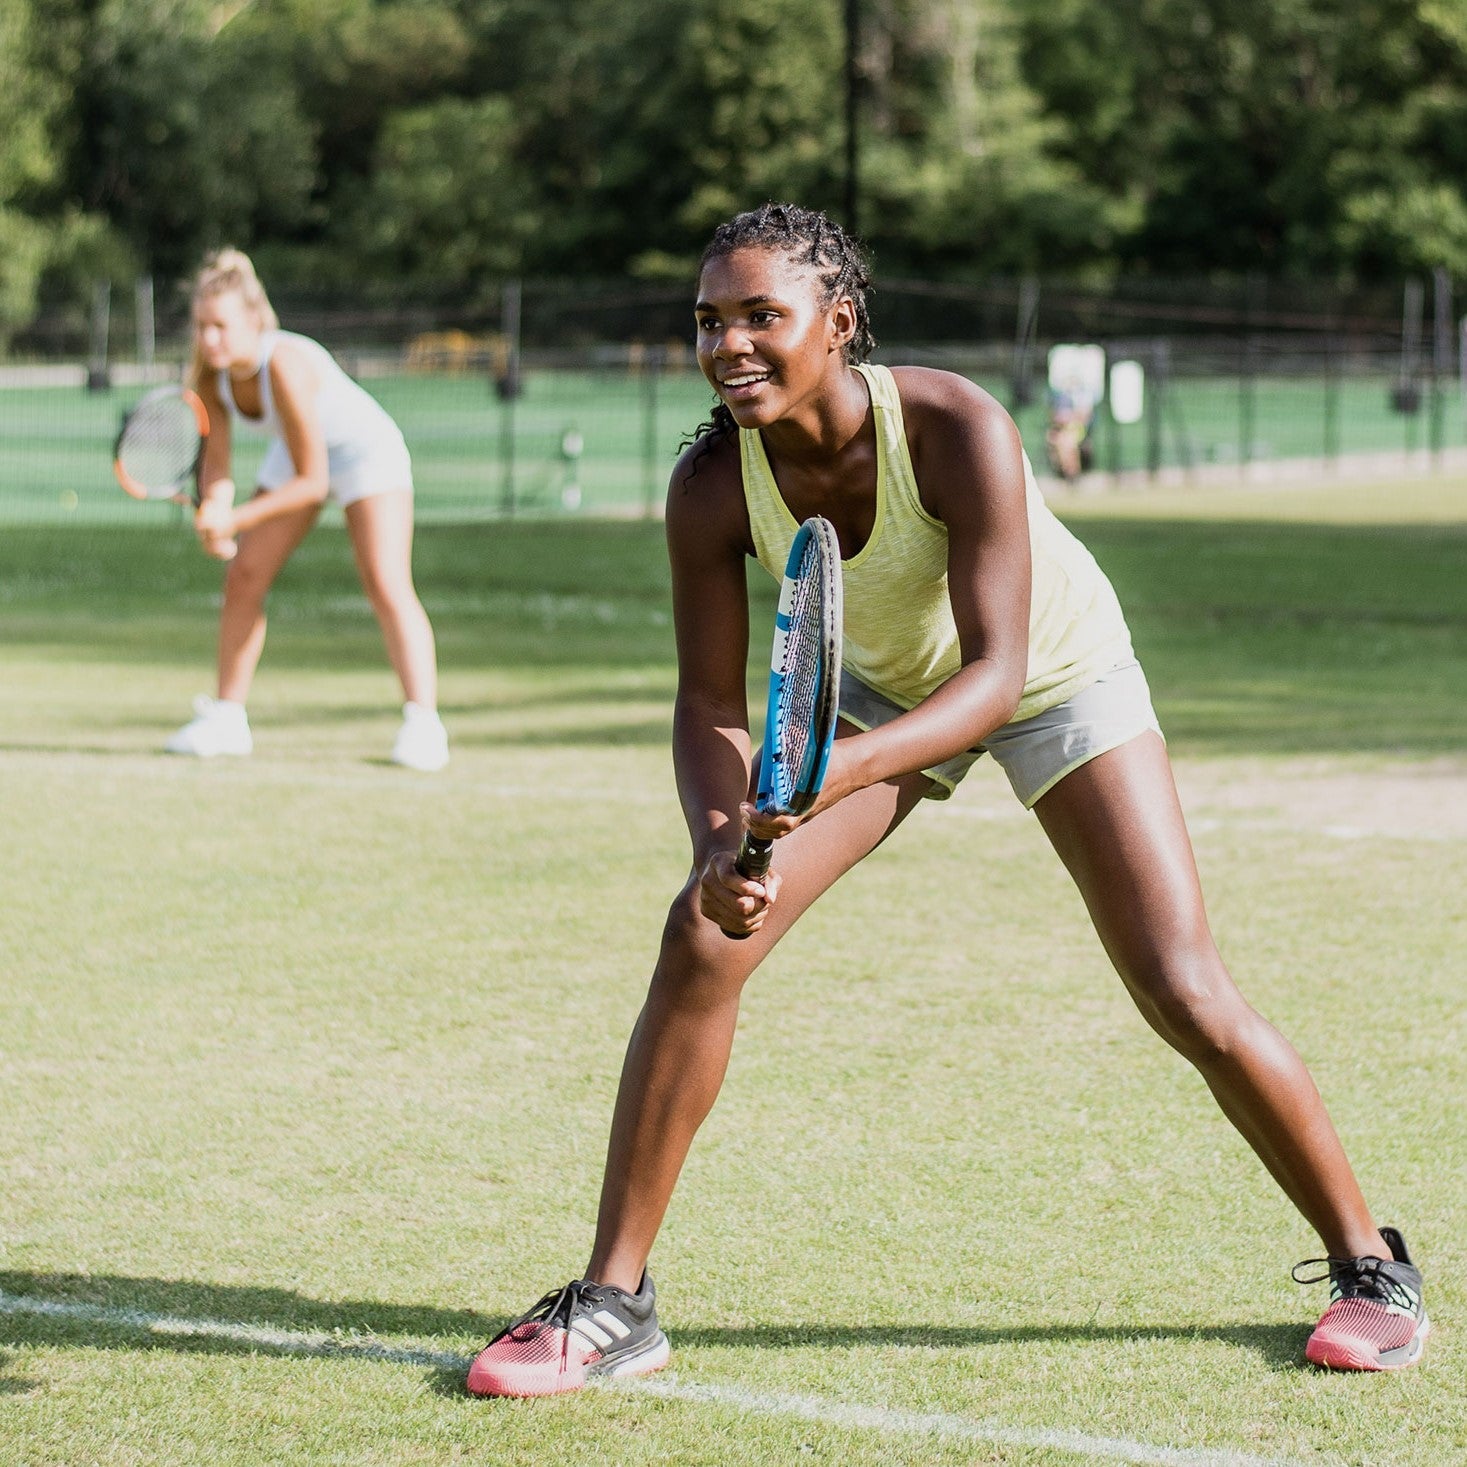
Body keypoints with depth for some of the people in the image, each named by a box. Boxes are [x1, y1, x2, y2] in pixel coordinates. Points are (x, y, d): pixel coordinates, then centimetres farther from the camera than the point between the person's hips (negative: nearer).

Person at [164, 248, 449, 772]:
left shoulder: (287, 368, -38)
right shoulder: (208, 374, -19)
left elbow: (313, 482, -34)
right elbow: (215, 464, -12)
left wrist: (237, 519, -39)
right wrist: (212, 516, -33)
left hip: (365, 449, -7)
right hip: (296, 455, 7)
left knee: (386, 586, -21)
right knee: (243, 578, 1)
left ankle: (423, 725, -21)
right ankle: (226, 719, 12)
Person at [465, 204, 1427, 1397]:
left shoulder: (957, 429, -36)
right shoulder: (712, 486, -25)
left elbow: (998, 674, -38)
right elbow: (709, 701, -18)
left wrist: (842, 766, -55)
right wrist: (722, 835, -39)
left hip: (1058, 677, -3)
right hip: (884, 685, 3)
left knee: (1185, 995, -10)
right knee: (704, 938, -14)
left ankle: (1371, 1264, 13)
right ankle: (614, 1304, -4)